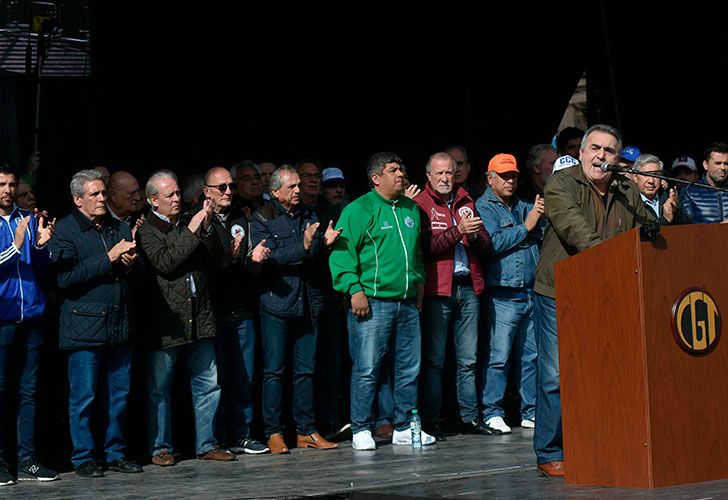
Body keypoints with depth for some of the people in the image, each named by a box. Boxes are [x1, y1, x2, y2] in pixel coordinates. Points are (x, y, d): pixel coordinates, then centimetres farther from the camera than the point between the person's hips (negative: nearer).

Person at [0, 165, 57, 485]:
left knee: (28, 392, 6)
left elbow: (41, 265, 12)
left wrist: (40, 244, -6)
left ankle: (27, 461, 9)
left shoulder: (28, 220, 12)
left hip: (29, 317, 4)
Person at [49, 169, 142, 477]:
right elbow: (65, 278, -16)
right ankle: (84, 458, 9)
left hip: (120, 324, 5)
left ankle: (115, 454, 19)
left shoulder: (120, 229, 16)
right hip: (85, 325, -5)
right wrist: (108, 259, -16)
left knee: (118, 395, 9)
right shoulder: (66, 230, -2)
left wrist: (131, 263, -2)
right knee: (83, 397, 0)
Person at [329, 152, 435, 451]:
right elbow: (341, 253, -10)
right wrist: (354, 289, -16)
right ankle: (361, 429, 4)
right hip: (372, 302, -7)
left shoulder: (411, 208, 16)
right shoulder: (359, 210, -5)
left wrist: (419, 280, 17)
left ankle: (404, 427, 19)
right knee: (367, 368, -4)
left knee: (409, 368, 9)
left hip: (407, 301, 7)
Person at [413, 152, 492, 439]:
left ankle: (470, 417, 14)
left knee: (468, 359, 9)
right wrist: (458, 231, -22)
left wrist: (476, 233, -8)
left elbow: (485, 245, 14)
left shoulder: (465, 201, 16)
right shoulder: (420, 204, -1)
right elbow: (425, 246, -14)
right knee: (434, 359, -2)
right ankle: (430, 421, 1)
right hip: (437, 289, -5)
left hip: (467, 288, 5)